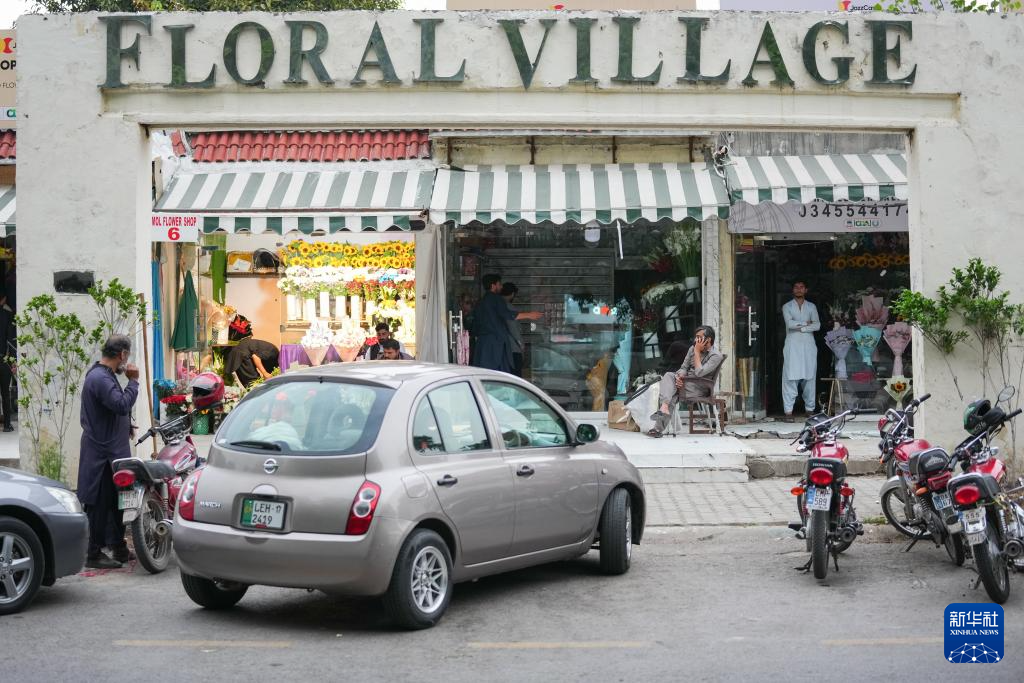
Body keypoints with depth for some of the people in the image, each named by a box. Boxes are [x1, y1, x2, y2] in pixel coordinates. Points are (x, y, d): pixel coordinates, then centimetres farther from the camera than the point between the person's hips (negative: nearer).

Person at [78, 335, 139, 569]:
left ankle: (118, 548, 25)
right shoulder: (100, 379, -20)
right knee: (101, 503, -5)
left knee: (115, 501, 16)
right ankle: (94, 555, 0)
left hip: (112, 450, 11)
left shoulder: (104, 375, 15)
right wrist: (133, 381, -19)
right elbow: (122, 405, -29)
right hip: (103, 453, -11)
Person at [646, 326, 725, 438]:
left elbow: (699, 373, -22)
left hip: (699, 390, -6)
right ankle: (664, 407, -43)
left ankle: (659, 427, -29)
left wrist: (697, 352, -16)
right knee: (668, 375, -25)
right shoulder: (693, 348, 12)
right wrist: (679, 377, -12)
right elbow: (684, 367, 12)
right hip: (685, 382, 6)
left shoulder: (716, 356, -10)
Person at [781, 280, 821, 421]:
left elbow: (817, 325, -2)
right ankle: (788, 410, -7)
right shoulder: (787, 307, 7)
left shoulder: (811, 307, 11)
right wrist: (806, 323, -4)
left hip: (808, 346, 2)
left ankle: (810, 408, 11)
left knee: (809, 378, 2)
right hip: (792, 346, -2)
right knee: (790, 378, -7)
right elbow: (790, 323, -10)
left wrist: (800, 327, -10)